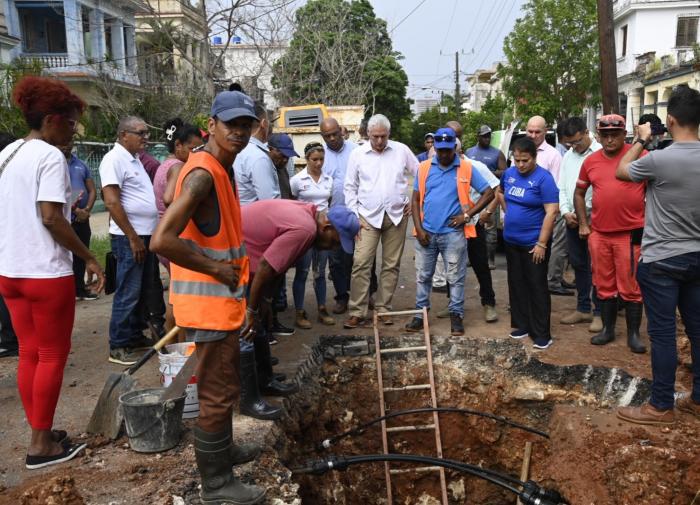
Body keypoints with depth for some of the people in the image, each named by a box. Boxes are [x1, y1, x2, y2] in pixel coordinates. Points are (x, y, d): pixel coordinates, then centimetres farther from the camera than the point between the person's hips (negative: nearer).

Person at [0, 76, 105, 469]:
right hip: (46, 272, -8)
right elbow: (51, 217, -22)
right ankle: (42, 444, 11)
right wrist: (89, 258, -16)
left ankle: (40, 433, 25)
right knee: (53, 356, 3)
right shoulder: (50, 157, -14)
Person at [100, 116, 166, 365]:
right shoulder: (114, 159, -14)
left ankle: (136, 336, 29)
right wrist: (133, 238, -19)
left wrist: (143, 236, 16)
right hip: (129, 238, -9)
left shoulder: (134, 159, 15)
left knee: (145, 290, 16)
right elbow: (112, 202, -21)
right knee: (128, 293, -3)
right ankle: (118, 347, 7)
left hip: (146, 235, 9)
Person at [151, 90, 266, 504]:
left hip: (224, 298, 10)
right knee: (218, 392, 3)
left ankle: (223, 450, 44)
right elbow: (162, 241, -31)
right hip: (209, 301, -10)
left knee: (227, 380, 24)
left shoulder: (222, 169, 10)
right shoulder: (203, 174, -22)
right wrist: (216, 268, -21)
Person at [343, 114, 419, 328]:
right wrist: (354, 215, 0)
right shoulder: (357, 154, 3)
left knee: (391, 265, 5)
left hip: (397, 215, 1)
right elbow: (350, 187, 6)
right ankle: (357, 312, -2)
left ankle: (383, 309, 16)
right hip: (368, 216, -1)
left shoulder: (402, 151, 3)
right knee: (361, 263, -9)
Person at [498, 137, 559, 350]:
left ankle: (541, 334, 9)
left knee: (537, 287, 1)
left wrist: (542, 243, -22)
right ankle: (521, 325, 27)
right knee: (516, 284, 14)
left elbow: (551, 212, -19)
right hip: (511, 241, 6)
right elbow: (500, 192, 26)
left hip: (533, 243, -6)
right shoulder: (509, 173, 3)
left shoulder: (543, 178, -15)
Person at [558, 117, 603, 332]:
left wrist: (582, 212, -13)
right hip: (572, 220, 7)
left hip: (593, 219, -6)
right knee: (578, 265, 14)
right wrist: (566, 212, 0)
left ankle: (599, 312, 10)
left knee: (595, 267, -1)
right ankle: (583, 308, 26)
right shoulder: (568, 156, 13)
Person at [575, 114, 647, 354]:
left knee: (631, 287, 3)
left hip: (631, 233, -4)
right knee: (604, 286, 13)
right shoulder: (591, 161, 6)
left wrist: (648, 222, -3)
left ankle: (633, 334, 15)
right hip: (599, 234, 4)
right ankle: (608, 329, 26)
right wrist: (583, 224, 9)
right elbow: (579, 193, 17)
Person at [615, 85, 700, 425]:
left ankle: (661, 406, 11)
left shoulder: (659, 160, -19)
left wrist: (641, 141, 12)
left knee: (662, 334, 1)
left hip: (661, 260, -6)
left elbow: (621, 171, -1)